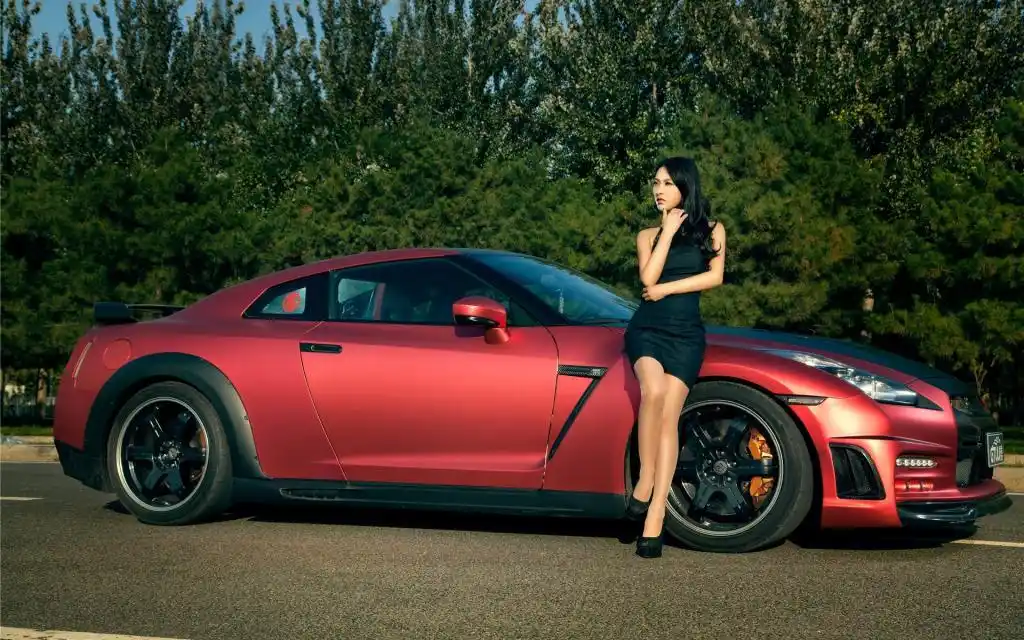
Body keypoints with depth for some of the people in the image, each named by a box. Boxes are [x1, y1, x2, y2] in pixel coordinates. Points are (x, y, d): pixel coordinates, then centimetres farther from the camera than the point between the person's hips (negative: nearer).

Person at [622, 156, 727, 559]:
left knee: (669, 416, -12)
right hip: (647, 328, 0)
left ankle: (654, 519, -16)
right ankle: (644, 484, -21)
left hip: (686, 333, 0)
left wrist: (666, 289, -5)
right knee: (654, 391, -31)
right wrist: (669, 230, -2)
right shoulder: (648, 235, 14)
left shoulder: (711, 231, 12)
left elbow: (715, 275, -3)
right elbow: (648, 278, -4)